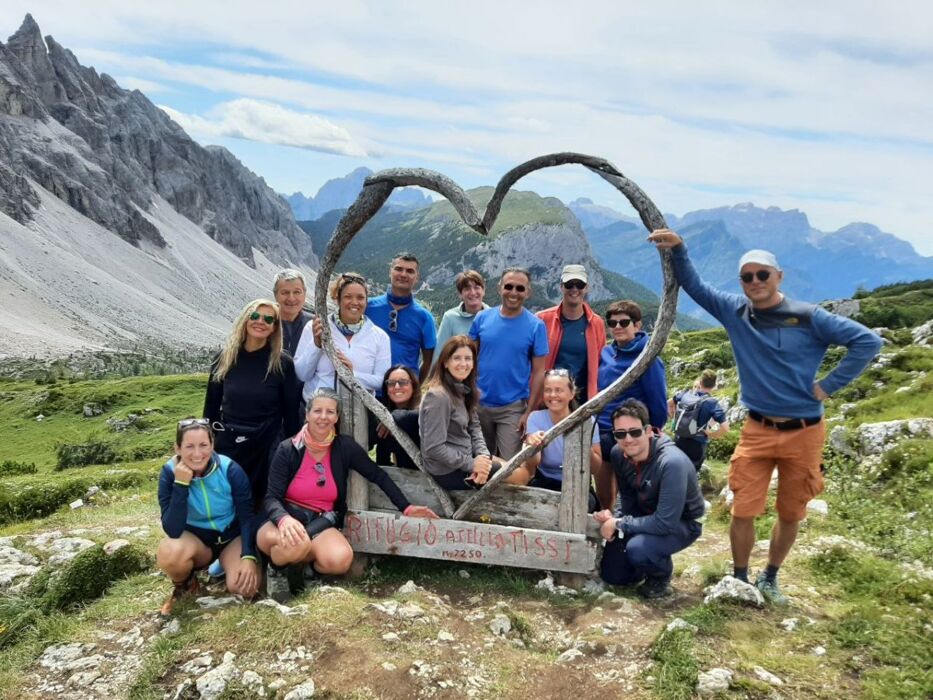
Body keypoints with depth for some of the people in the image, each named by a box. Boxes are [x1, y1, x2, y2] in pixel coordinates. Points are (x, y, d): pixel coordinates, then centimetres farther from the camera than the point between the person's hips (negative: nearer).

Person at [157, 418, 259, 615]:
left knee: (245, 587, -25)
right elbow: (173, 531, -26)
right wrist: (181, 484, -34)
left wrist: (248, 556, -26)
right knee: (169, 553, -34)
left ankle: (225, 564, 10)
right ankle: (183, 585, 1)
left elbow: (247, 517, -13)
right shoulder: (170, 473, -18)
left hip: (232, 536, 0)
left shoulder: (230, 469, -19)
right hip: (195, 539, 1)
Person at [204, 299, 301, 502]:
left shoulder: (283, 363, -5)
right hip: (228, 445, 3)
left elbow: (291, 412, -2)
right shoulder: (225, 358, 2)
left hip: (267, 447, -2)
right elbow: (211, 405, 8)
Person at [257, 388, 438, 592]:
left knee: (340, 560, -32)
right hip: (289, 516, -1)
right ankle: (280, 562, -2)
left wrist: (406, 508, 1)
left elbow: (378, 476, 6)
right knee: (292, 544, -39)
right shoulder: (288, 449, -9)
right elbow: (272, 498, -13)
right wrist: (284, 519, -37)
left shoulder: (345, 447, -4)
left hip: (322, 521, 2)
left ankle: (301, 559, 0)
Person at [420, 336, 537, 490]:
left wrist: (483, 455, -14)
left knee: (523, 466, 17)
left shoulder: (462, 389, 5)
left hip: (463, 457, 9)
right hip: (448, 471, -9)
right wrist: (471, 464, -20)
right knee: (525, 473, 0)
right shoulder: (438, 396, -24)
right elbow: (433, 448, -26)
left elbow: (474, 427, 4)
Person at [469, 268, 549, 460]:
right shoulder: (482, 318, -1)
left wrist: (529, 412, -9)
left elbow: (539, 372, -6)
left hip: (514, 408, -2)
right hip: (479, 403, 3)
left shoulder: (536, 325, -7)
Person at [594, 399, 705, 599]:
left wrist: (619, 524, -27)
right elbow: (627, 497, 2)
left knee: (637, 548, -34)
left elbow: (665, 522, -36)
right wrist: (614, 517, -19)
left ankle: (661, 577, 0)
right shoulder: (619, 454, -14)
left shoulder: (672, 462, -35)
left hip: (681, 523, -6)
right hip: (646, 516, 6)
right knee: (612, 575, 5)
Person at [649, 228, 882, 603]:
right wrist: (678, 249, -13)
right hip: (757, 431, 1)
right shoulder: (735, 311, 0)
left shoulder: (809, 317, -9)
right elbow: (693, 285, 3)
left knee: (791, 514, 12)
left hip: (804, 432, -1)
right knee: (743, 511, -1)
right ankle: (739, 579, 19)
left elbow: (867, 341, -8)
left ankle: (770, 578, 32)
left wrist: (829, 384, -11)